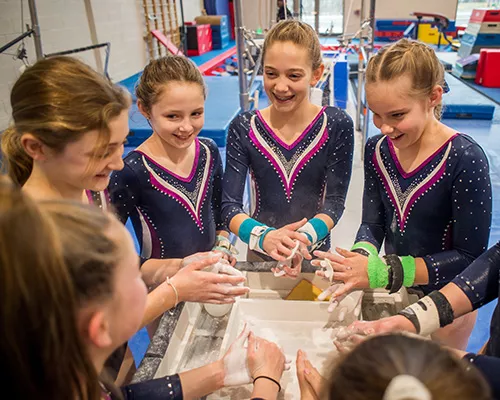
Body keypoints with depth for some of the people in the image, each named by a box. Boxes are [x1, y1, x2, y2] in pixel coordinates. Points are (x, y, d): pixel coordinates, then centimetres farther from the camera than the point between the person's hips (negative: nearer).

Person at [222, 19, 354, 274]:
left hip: (315, 253, 0)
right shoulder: (243, 128, -11)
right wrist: (264, 237, -33)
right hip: (260, 255, 1)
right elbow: (229, 205, -14)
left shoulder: (336, 126, -12)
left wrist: (305, 236, -32)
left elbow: (335, 201, -13)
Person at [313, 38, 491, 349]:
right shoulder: (377, 149, -9)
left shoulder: (465, 159, -24)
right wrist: (361, 259, -26)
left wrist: (384, 271, -28)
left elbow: (469, 256, -21)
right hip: (392, 291, 4)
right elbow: (373, 224, -4)